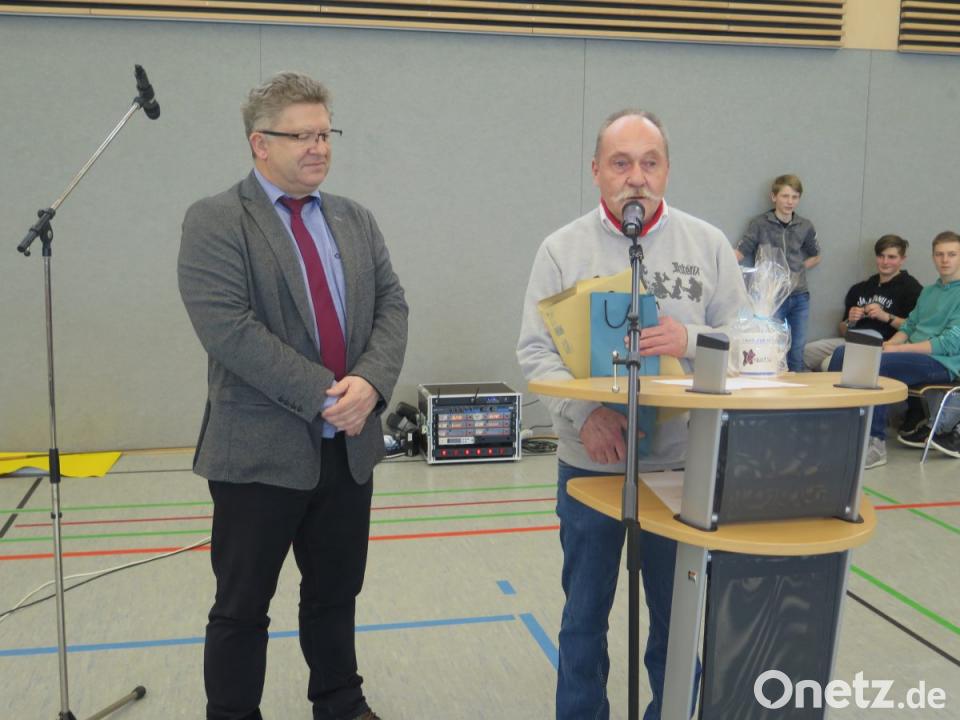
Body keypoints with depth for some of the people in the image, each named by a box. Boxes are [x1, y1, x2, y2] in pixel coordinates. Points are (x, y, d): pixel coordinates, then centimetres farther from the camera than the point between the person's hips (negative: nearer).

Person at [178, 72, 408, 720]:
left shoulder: (356, 221, 11)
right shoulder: (215, 222, -7)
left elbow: (391, 305, 4)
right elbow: (227, 327, -18)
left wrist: (370, 382, -15)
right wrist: (322, 394, -20)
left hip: (349, 445, 5)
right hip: (261, 449, -5)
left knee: (337, 592, 19)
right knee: (242, 607, 8)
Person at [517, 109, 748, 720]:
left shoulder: (708, 245, 2)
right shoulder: (563, 250, -1)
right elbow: (536, 351, -5)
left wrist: (690, 340, -20)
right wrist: (583, 412, -21)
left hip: (685, 461, 1)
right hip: (590, 461, 0)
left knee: (680, 614, 14)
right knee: (585, 610, 15)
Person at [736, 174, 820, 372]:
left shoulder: (805, 226, 6)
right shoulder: (760, 224, -3)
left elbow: (816, 257, 20)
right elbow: (739, 254, -7)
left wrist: (797, 269, 4)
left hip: (799, 296, 3)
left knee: (797, 353, 8)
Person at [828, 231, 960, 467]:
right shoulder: (928, 291, 21)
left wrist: (898, 349, -18)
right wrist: (888, 344, -3)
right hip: (913, 355, 8)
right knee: (843, 353, -7)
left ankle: (876, 444, -28)